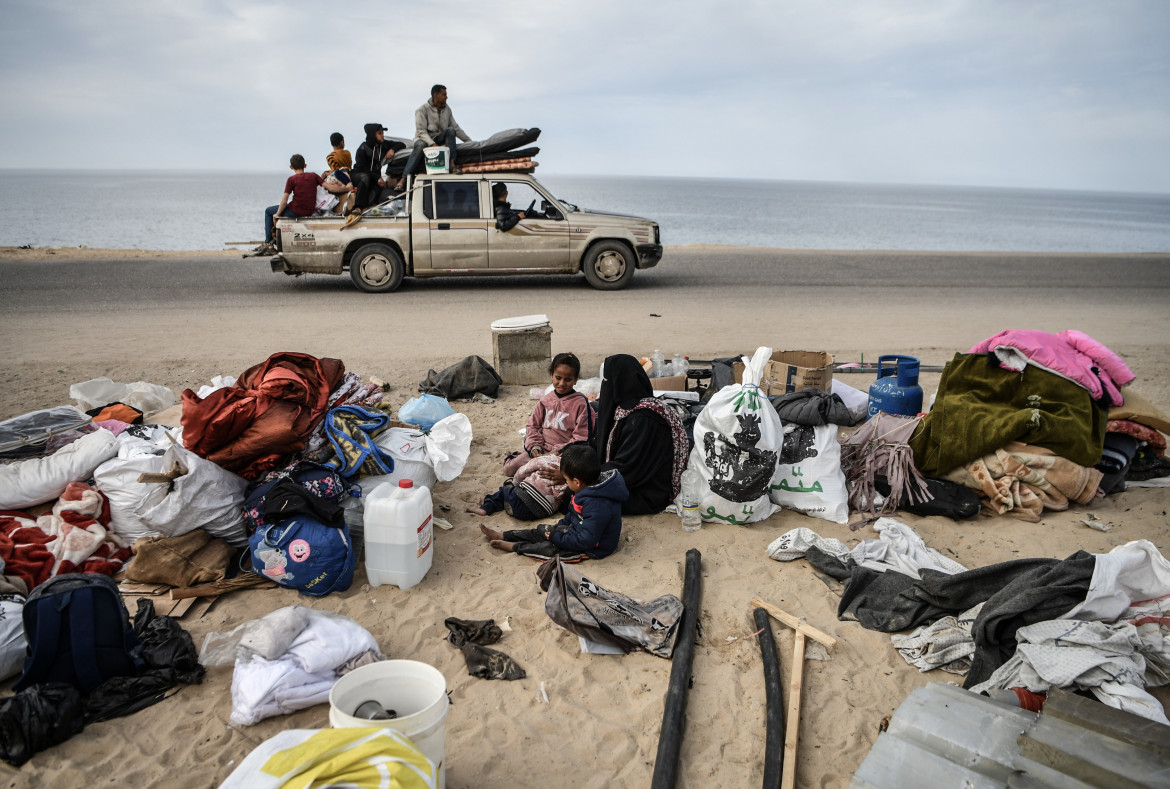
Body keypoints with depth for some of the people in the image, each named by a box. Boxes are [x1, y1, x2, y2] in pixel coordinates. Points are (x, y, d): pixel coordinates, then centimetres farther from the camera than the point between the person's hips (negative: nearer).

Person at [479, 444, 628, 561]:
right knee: (544, 530, 9)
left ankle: (514, 546, 8)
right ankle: (503, 536, 17)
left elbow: (586, 541, -33)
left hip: (594, 548, -9)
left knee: (550, 548, -11)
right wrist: (562, 524, 11)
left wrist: (556, 537, -22)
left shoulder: (597, 506, -38)